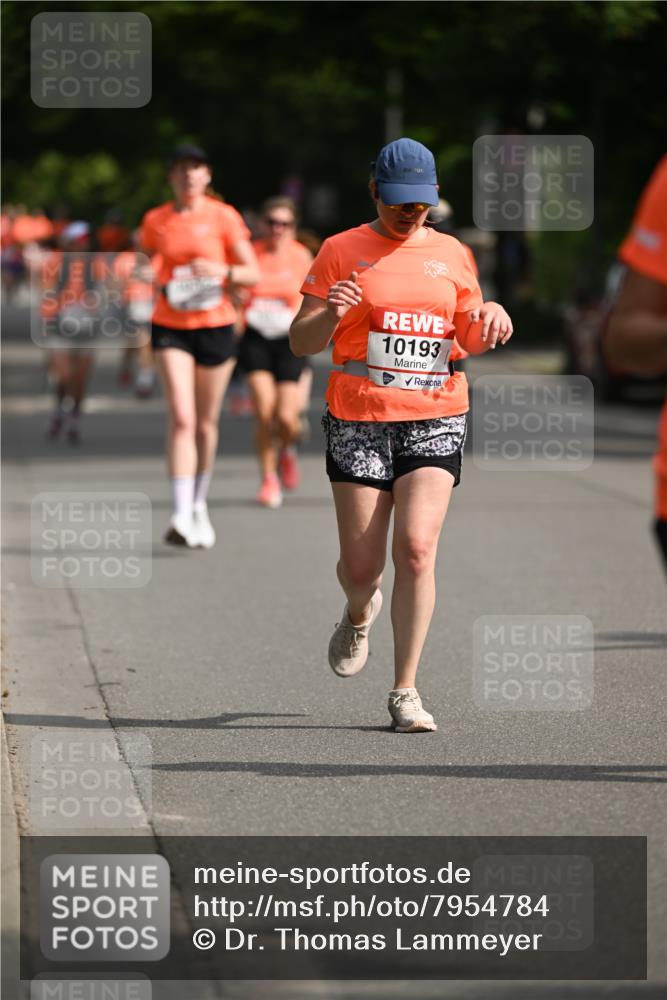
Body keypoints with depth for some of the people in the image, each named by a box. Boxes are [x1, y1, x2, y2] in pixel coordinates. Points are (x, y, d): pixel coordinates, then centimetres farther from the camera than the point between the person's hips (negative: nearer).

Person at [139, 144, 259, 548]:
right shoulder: (155, 221, 4)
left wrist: (220, 270, -21)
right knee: (182, 419, -16)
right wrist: (156, 284, -1)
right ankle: (182, 516, -22)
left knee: (206, 423, 10)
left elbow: (253, 273, -2)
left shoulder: (224, 216, -2)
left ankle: (199, 504, 32)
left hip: (216, 327, 0)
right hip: (171, 328, 0)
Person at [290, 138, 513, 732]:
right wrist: (331, 313, -22)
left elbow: (471, 342, 21)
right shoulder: (342, 251, 2)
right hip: (359, 421, -1)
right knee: (361, 565, -1)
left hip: (435, 420, 1)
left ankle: (406, 692, -8)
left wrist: (489, 320, -2)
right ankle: (360, 615, 37)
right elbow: (301, 343, 0)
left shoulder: (451, 254, 11)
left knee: (416, 548, -15)